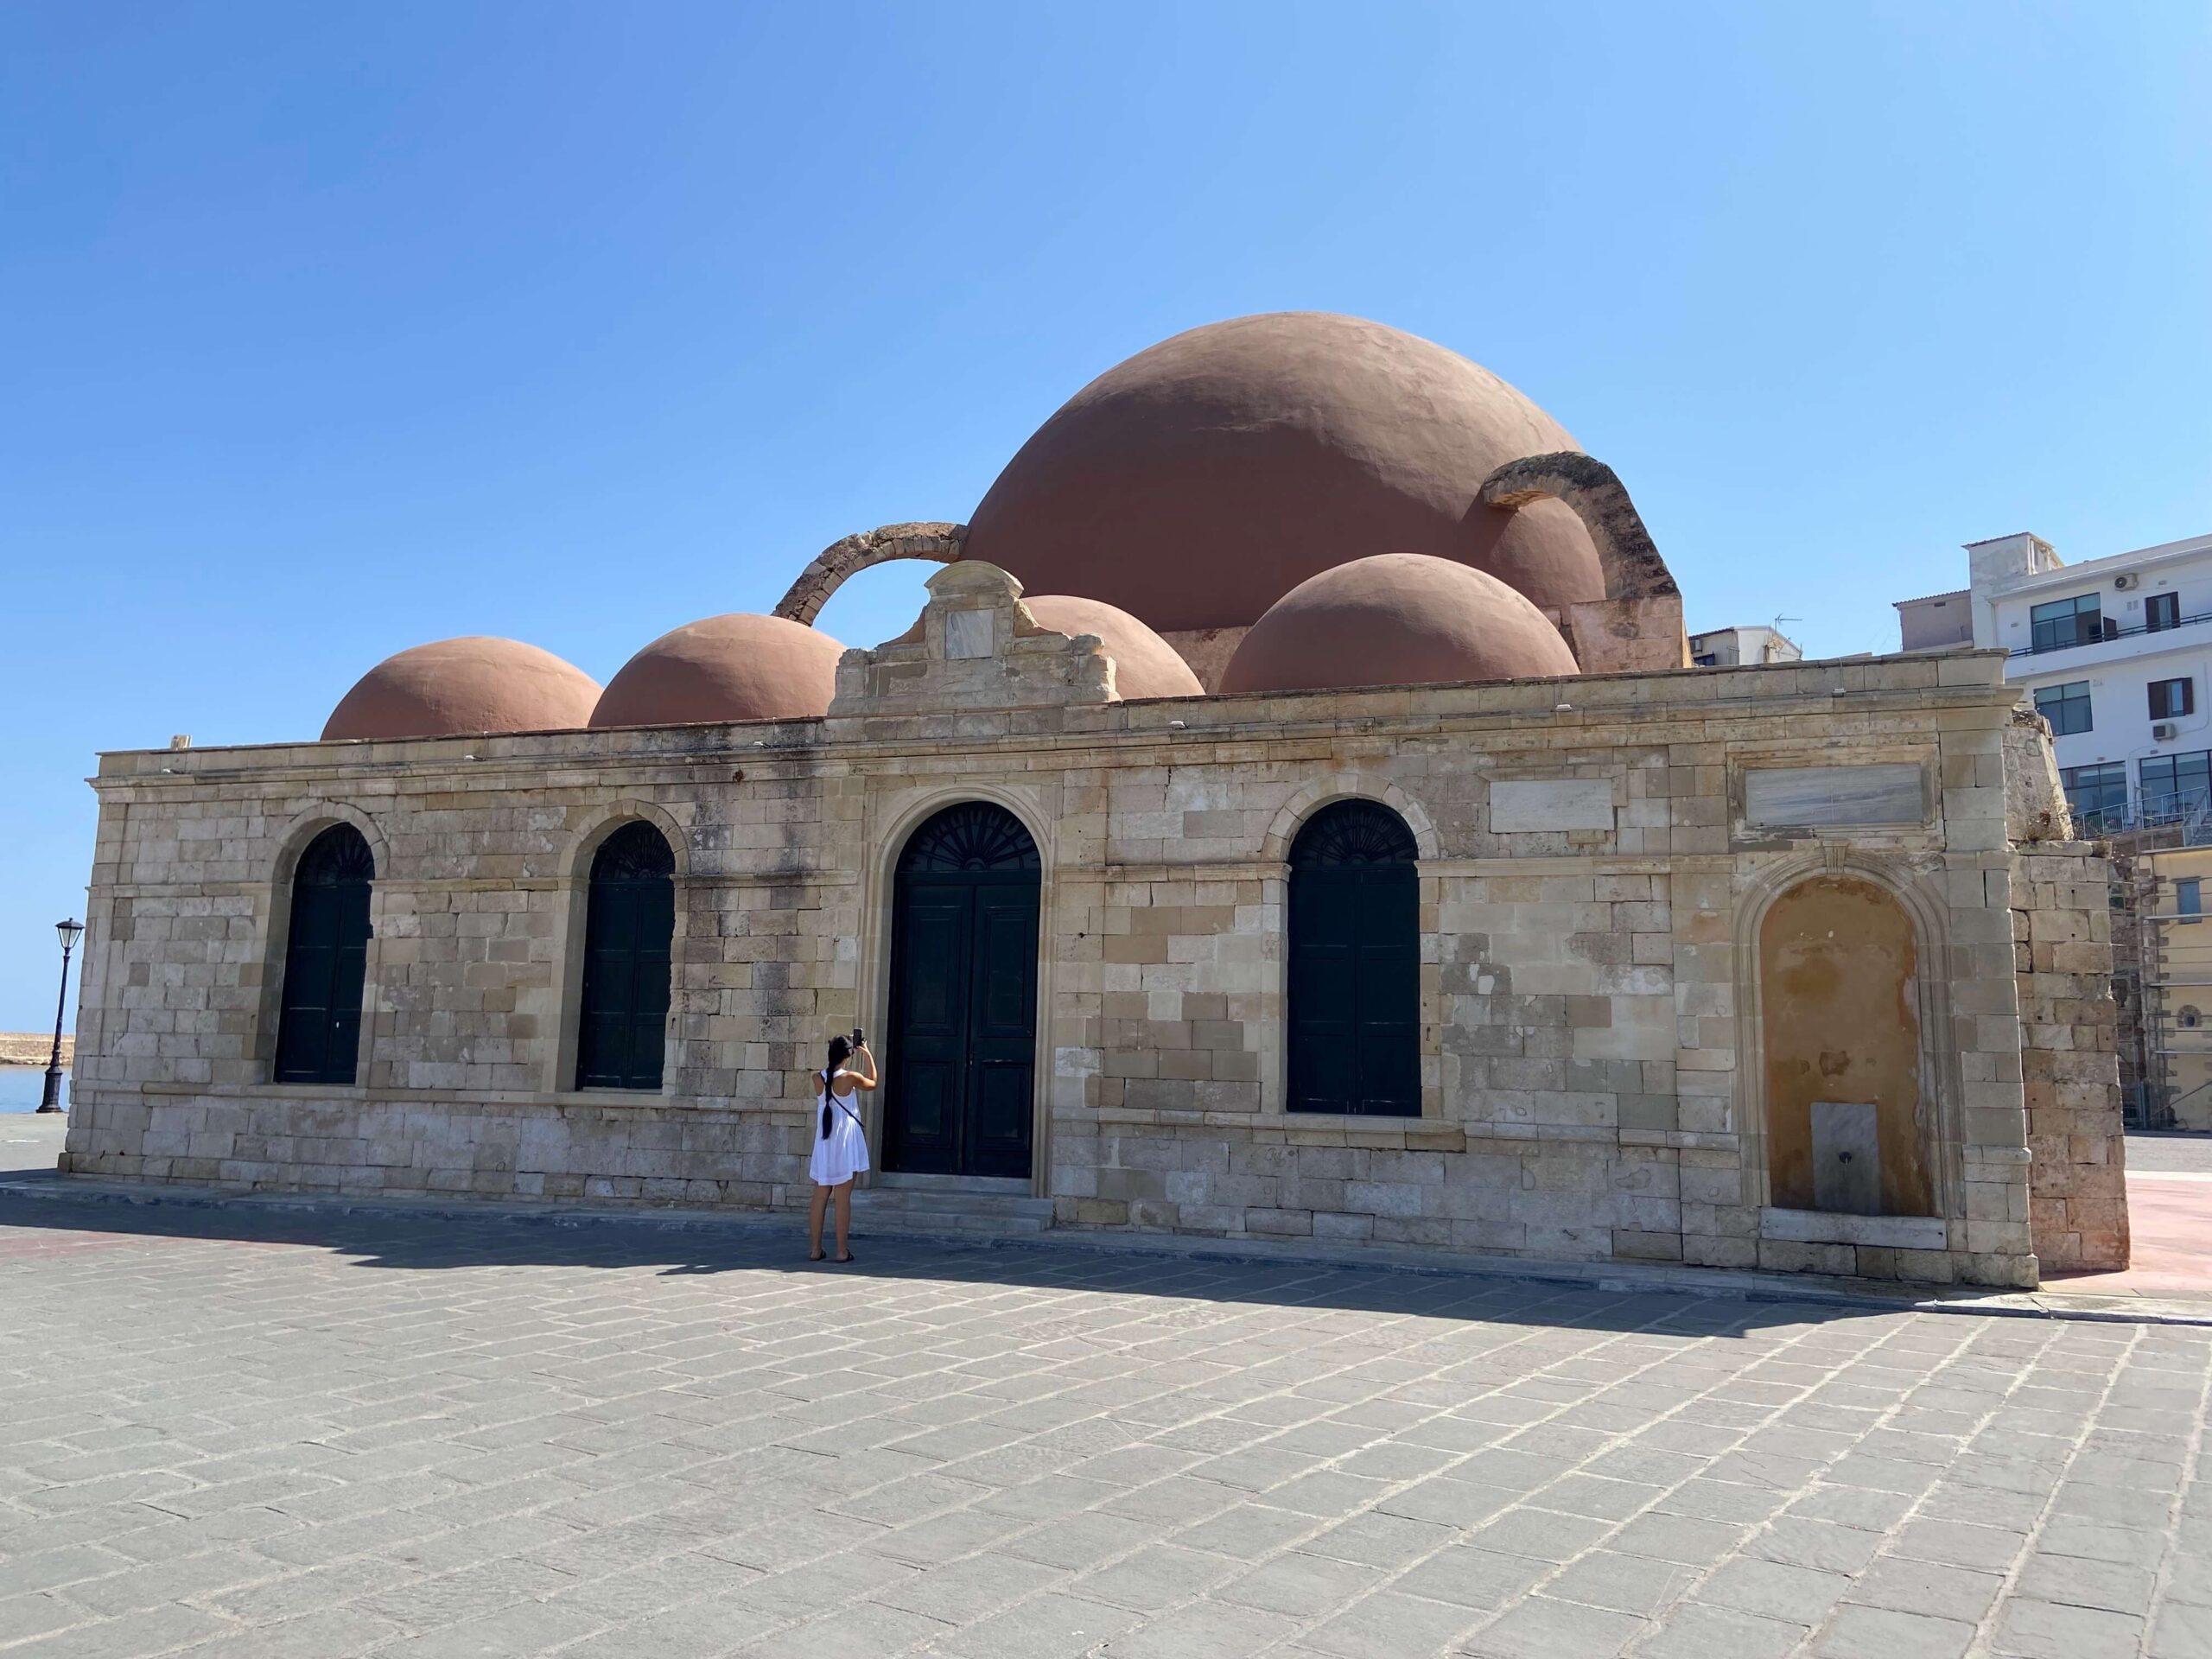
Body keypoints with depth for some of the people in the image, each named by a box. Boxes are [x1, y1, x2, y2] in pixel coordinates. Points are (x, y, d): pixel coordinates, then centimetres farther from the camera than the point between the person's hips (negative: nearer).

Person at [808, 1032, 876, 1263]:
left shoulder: (818, 1078, -1)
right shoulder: (851, 1077, -12)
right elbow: (873, 1083, 8)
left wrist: (852, 1052, 22)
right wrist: (868, 1056, 15)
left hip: (824, 1145, 4)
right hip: (845, 1144, -4)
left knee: (820, 1198, 9)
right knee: (843, 1199, -1)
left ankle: (815, 1249, 12)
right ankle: (842, 1251, 1)